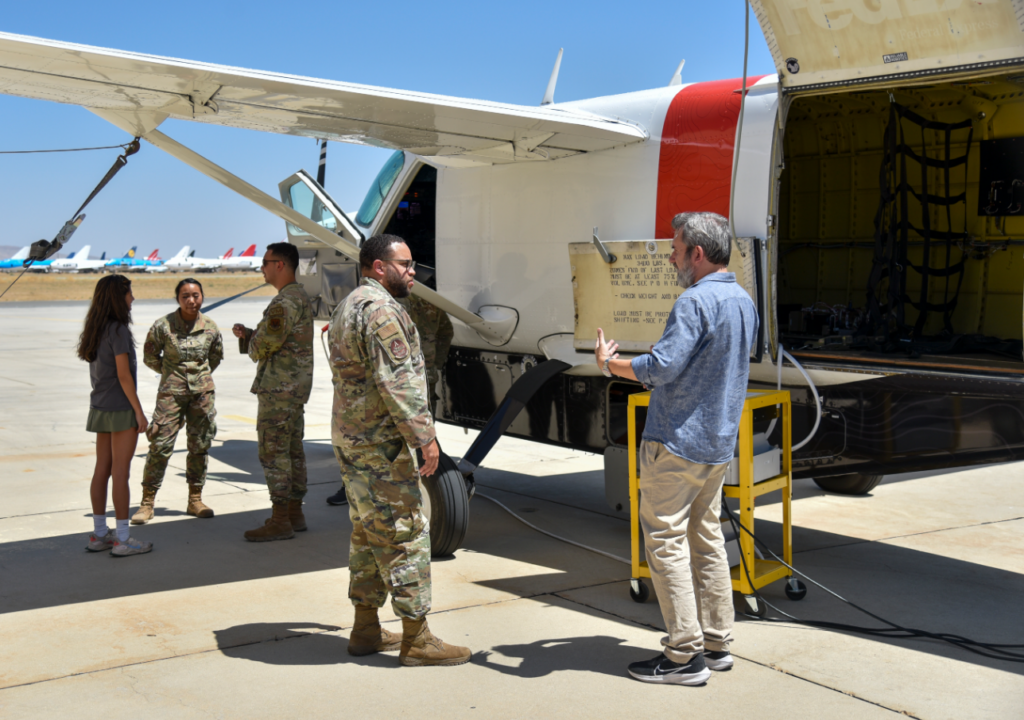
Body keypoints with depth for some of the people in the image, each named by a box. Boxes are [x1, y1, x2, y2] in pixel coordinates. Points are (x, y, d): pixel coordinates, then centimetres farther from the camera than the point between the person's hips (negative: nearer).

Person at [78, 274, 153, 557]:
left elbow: (98, 373, 13)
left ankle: (99, 534, 18)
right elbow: (123, 374, -18)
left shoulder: (95, 330, 9)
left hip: (101, 407, 8)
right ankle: (122, 539, 2)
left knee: (102, 470, 11)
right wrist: (139, 412, -13)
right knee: (120, 472, -3)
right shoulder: (118, 330, -16)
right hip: (120, 409, -8)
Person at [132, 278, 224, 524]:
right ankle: (147, 502, 3)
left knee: (200, 445, 9)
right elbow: (149, 356, 4)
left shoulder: (210, 326, 0)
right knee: (160, 445, -5)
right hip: (171, 391, -3)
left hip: (202, 390, 3)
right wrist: (172, 373, 6)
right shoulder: (163, 325, -8)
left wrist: (201, 374, 12)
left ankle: (195, 500, 21)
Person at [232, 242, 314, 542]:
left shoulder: (286, 300, -17)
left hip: (279, 388, -10)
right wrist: (247, 333, 6)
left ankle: (280, 521, -3)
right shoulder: (300, 297, 17)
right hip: (296, 386, 10)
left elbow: (266, 343, -22)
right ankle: (294, 514, 20)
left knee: (273, 452, -6)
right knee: (292, 450, 13)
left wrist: (250, 340, 1)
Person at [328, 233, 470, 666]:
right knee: (405, 533, -6)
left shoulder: (349, 306, 18)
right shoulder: (381, 310, -16)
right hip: (380, 443, -11)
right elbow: (397, 382, -23)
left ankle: (365, 630, 23)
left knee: (368, 532, 15)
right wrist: (424, 435, -19)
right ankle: (416, 639, -1)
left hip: (350, 439, 11)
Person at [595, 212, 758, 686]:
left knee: (666, 542, -3)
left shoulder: (696, 301, -18)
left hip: (676, 443, -9)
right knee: (706, 539, 15)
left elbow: (662, 367, -25)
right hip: (718, 445, 9)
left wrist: (610, 364, -8)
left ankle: (685, 656, 0)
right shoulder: (744, 302, 13)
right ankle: (716, 643, 21)